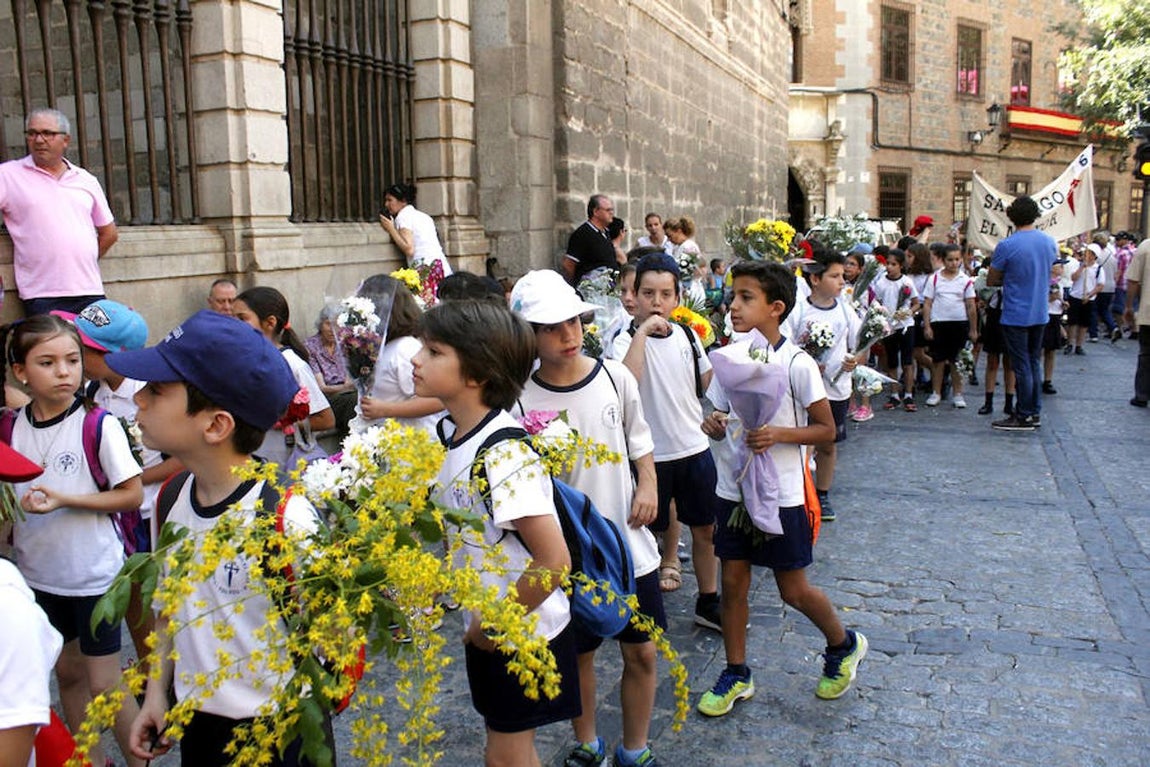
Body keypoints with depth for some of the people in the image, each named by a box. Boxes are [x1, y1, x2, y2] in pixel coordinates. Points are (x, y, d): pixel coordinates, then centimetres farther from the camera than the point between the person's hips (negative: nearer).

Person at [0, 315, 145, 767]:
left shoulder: (98, 425, -16)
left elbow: (132, 494, -13)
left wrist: (65, 500, -21)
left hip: (94, 574, -5)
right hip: (39, 573, 5)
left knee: (104, 684, 2)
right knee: (66, 670, 19)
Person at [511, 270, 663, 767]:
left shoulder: (615, 377, -4)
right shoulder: (523, 399, -13)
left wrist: (648, 485, -5)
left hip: (629, 541, 2)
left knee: (642, 652, 12)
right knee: (579, 653, 15)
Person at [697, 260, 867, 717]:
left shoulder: (797, 364, -14)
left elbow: (826, 429, -9)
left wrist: (780, 433, -25)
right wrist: (713, 426, -13)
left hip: (781, 494, -5)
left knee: (793, 590, 8)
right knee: (733, 583, 10)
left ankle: (844, 645, 37)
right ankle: (736, 674, 27)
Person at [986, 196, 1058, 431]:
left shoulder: (1006, 246, -16)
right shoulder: (1050, 242, 3)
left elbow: (991, 281, -7)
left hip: (1016, 316, -6)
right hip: (1040, 314, 6)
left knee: (1022, 367, 1)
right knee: (1033, 363, 16)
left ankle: (1024, 417, 7)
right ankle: (1035, 412, 22)